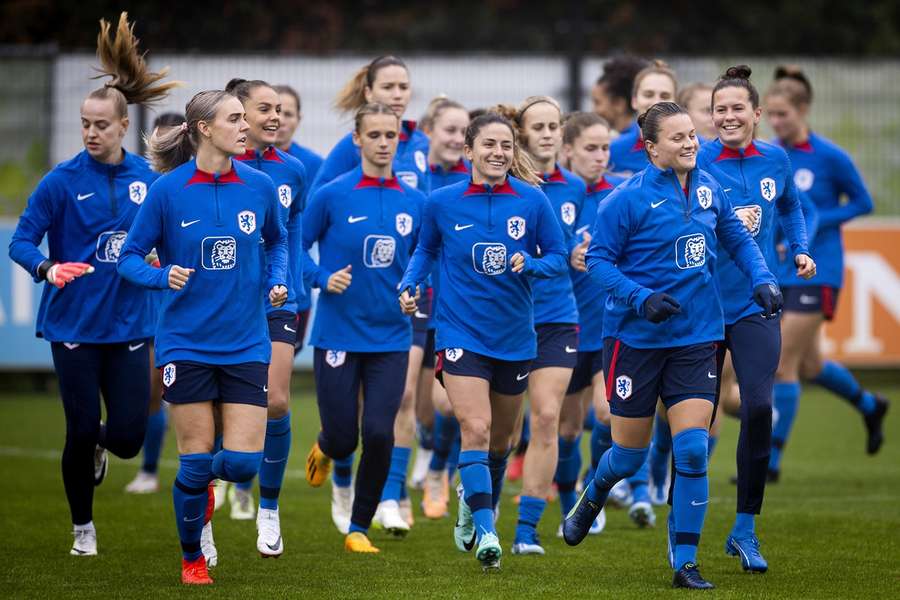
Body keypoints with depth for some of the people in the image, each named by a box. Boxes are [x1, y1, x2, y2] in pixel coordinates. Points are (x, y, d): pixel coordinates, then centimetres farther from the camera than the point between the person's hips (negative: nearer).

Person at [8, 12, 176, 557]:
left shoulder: (147, 178, 1)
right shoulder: (63, 180, -8)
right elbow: (22, 241, -9)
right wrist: (49, 269, -28)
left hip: (129, 322, 2)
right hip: (74, 322, -2)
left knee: (129, 434, -3)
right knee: (82, 430, 0)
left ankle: (101, 446, 35)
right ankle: (83, 527, 21)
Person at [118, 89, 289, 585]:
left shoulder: (259, 186, 1)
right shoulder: (168, 190, -8)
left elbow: (276, 241, 20)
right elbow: (130, 256, -1)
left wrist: (277, 281, 2)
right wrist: (163, 277, -20)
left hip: (245, 343, 2)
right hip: (186, 342, -2)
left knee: (243, 462, -5)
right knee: (196, 460, 0)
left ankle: (201, 478, 32)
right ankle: (191, 559, 22)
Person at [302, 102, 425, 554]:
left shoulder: (413, 202, 4)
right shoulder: (332, 195, -6)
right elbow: (297, 247, 3)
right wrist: (323, 278, -13)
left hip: (390, 338, 2)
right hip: (338, 334, -2)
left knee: (379, 435, -8)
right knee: (343, 439, 0)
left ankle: (359, 528, 11)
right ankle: (325, 449, 40)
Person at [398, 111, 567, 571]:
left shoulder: (532, 201, -3)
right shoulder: (442, 202, -3)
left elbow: (558, 258, 3)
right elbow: (426, 249, 14)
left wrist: (530, 265, -18)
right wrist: (409, 286, -2)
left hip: (515, 338, 2)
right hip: (461, 335, -2)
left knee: (500, 440, 16)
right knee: (475, 430, -19)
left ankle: (474, 506, 43)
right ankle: (485, 533, -20)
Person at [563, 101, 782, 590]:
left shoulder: (708, 188, 3)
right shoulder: (627, 199, -12)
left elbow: (737, 238, 18)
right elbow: (598, 259, -9)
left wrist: (762, 280, 3)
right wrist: (641, 299, -22)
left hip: (696, 336, 3)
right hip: (635, 339, -3)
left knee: (692, 450, -8)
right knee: (631, 452, 7)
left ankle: (685, 563, 0)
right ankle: (592, 499, 43)